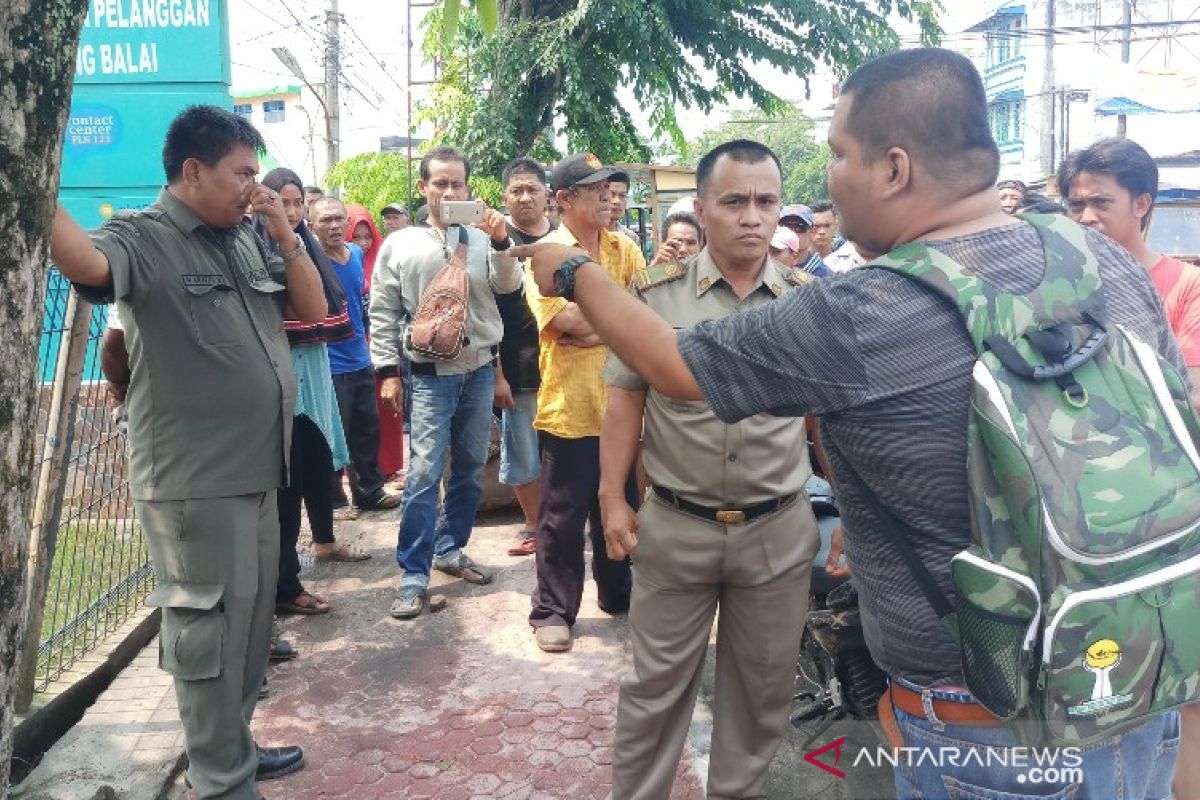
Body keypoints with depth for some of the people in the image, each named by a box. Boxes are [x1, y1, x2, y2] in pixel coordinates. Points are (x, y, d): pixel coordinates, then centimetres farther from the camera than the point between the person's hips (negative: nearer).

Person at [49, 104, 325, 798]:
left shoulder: (249, 241, 10)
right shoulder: (144, 238, -10)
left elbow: (314, 310, 9)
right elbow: (84, 261, -32)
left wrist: (286, 233, -2)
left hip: (255, 472, 8)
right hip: (194, 482, -7)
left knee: (252, 619, 18)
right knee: (211, 628, 2)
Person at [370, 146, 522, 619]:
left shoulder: (482, 238, 5)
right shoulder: (400, 245, 1)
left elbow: (509, 287, -6)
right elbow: (383, 313, 2)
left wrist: (502, 243, -21)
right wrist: (387, 371, -2)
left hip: (480, 370, 3)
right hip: (430, 375, -3)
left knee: (469, 469, 12)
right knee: (424, 474, -8)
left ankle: (449, 548, 29)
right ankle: (413, 575, -1)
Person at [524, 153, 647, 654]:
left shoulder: (624, 249, 9)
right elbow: (572, 321, -20)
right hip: (569, 406, -5)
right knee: (563, 515, 6)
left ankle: (618, 594, 36)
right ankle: (552, 611, 20)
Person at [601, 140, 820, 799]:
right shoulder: (655, 295, -5)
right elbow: (626, 400, 0)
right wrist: (612, 498, -3)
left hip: (780, 530, 2)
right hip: (674, 526, -1)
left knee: (763, 683, 17)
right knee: (656, 681, 13)